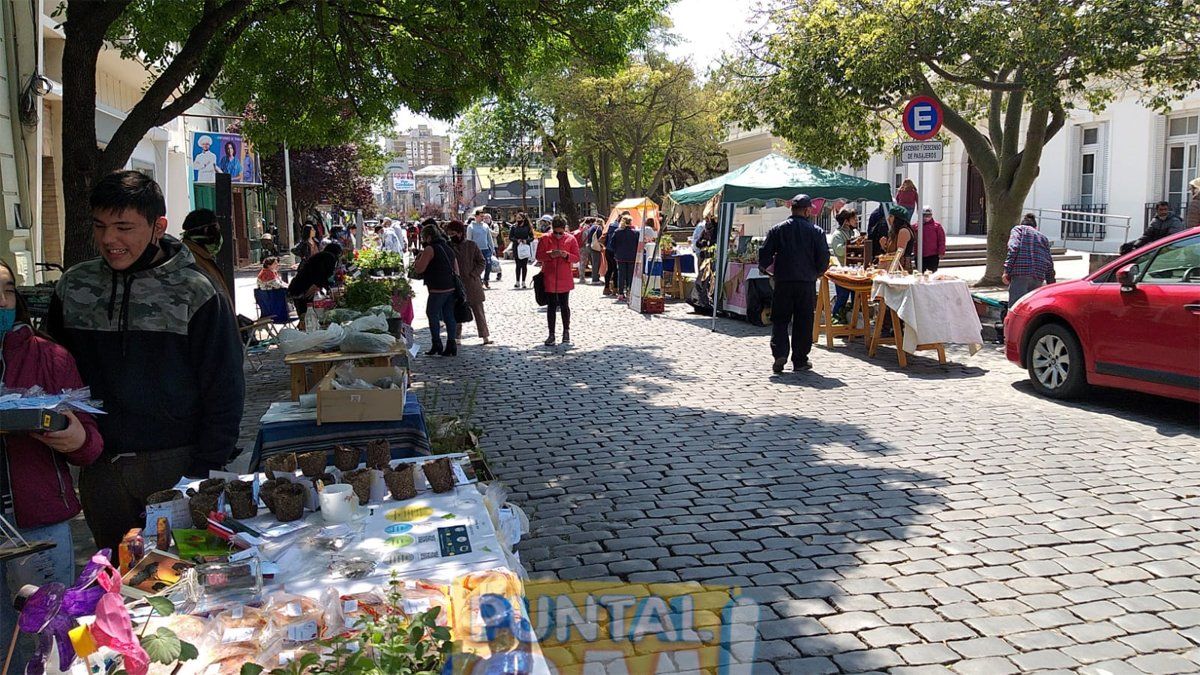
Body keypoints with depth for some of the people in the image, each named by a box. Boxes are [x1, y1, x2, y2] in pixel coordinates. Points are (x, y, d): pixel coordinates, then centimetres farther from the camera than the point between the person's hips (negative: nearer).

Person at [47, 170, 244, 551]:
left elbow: (225, 393, -7)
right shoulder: (73, 287, 3)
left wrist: (205, 471, -10)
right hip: (99, 467, 4)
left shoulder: (194, 294, -9)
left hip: (176, 463, -4)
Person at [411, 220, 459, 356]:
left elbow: (418, 269, -12)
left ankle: (437, 345, 4)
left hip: (438, 289, -8)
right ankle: (451, 346, 10)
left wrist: (418, 257, 5)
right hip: (452, 287, 8)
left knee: (432, 314, 5)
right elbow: (456, 270, 18)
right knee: (449, 315, 10)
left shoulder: (430, 249, -10)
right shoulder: (448, 248, 16)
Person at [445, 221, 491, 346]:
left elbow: (482, 262, 0)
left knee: (478, 311, 4)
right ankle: (457, 337, 14)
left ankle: (485, 336, 8)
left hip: (472, 284, -1)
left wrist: (473, 274, -10)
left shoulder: (471, 245, -2)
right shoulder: (449, 247, 1)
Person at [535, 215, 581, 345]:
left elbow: (576, 258, 1)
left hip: (565, 279, 0)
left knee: (564, 306, 7)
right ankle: (551, 334, 9)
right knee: (551, 307, 3)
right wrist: (550, 255, -19)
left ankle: (566, 332, 21)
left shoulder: (571, 239, 0)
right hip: (549, 279, 0)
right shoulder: (545, 239, -1)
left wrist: (567, 255, -19)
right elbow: (539, 256, -1)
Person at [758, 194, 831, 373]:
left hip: (783, 282, 1)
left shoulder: (778, 229, 3)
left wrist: (771, 270, 18)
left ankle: (779, 353, -9)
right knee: (803, 322, 7)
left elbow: (764, 254, 1)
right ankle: (800, 360, 10)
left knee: (780, 320, 8)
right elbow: (824, 258, -1)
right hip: (807, 283, -1)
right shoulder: (816, 231, 0)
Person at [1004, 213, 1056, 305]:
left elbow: (1013, 248, -4)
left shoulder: (1018, 229, 16)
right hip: (1039, 277, 5)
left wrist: (1007, 270, -9)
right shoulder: (1043, 237, 28)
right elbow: (1049, 262, 23)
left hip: (1020, 273, -5)